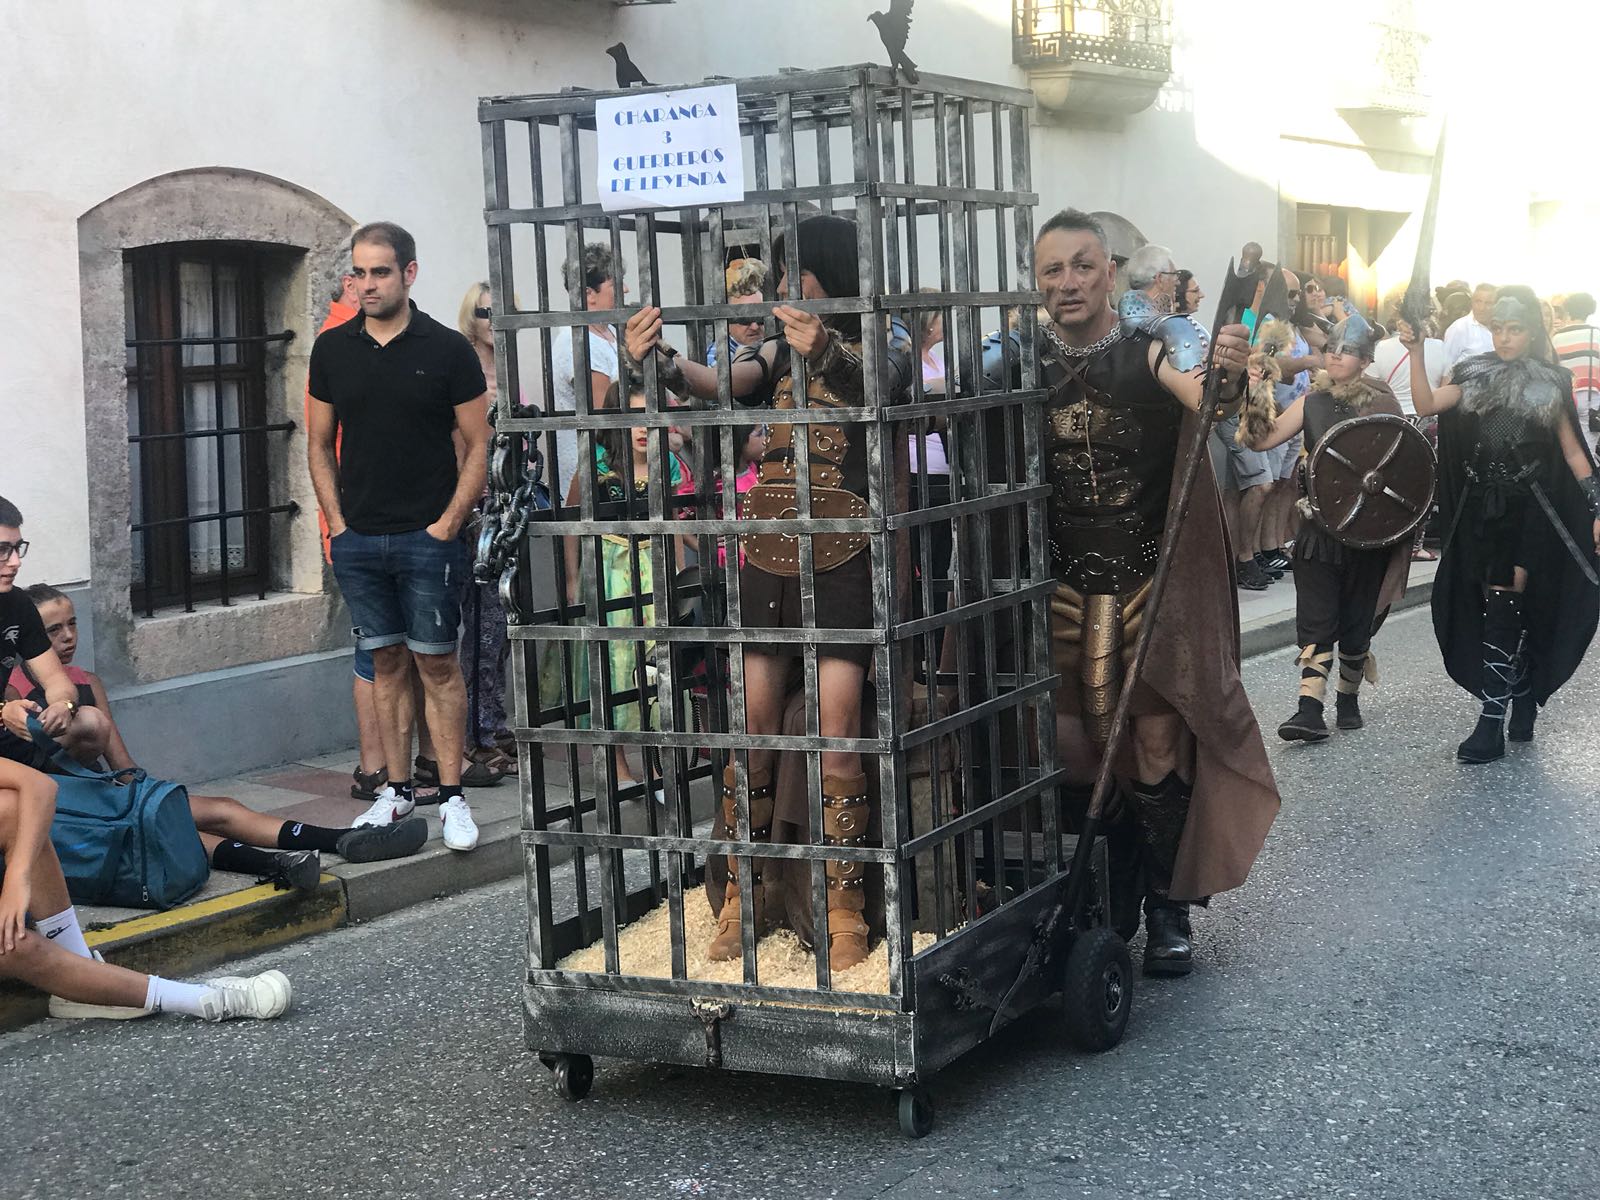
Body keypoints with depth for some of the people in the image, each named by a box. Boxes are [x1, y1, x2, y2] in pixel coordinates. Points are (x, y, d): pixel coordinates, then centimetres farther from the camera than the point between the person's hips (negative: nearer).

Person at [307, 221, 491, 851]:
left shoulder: (447, 349, -3)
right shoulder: (332, 349, 7)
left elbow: (477, 445, -1)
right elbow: (319, 443, 13)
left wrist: (448, 522, -8)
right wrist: (337, 521, 4)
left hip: (427, 536, -3)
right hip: (358, 539, 3)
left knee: (438, 664, -1)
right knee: (387, 663, 10)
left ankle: (451, 797, 4)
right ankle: (397, 789, 18)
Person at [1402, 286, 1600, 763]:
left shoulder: (1552, 383, 4)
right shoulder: (1472, 375, 7)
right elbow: (1427, 404, -9)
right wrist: (1416, 352, -18)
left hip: (1531, 507, -3)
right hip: (1481, 506, 3)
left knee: (1504, 604, -13)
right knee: (1496, 606, 7)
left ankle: (1493, 722, -14)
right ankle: (1523, 697, 25)